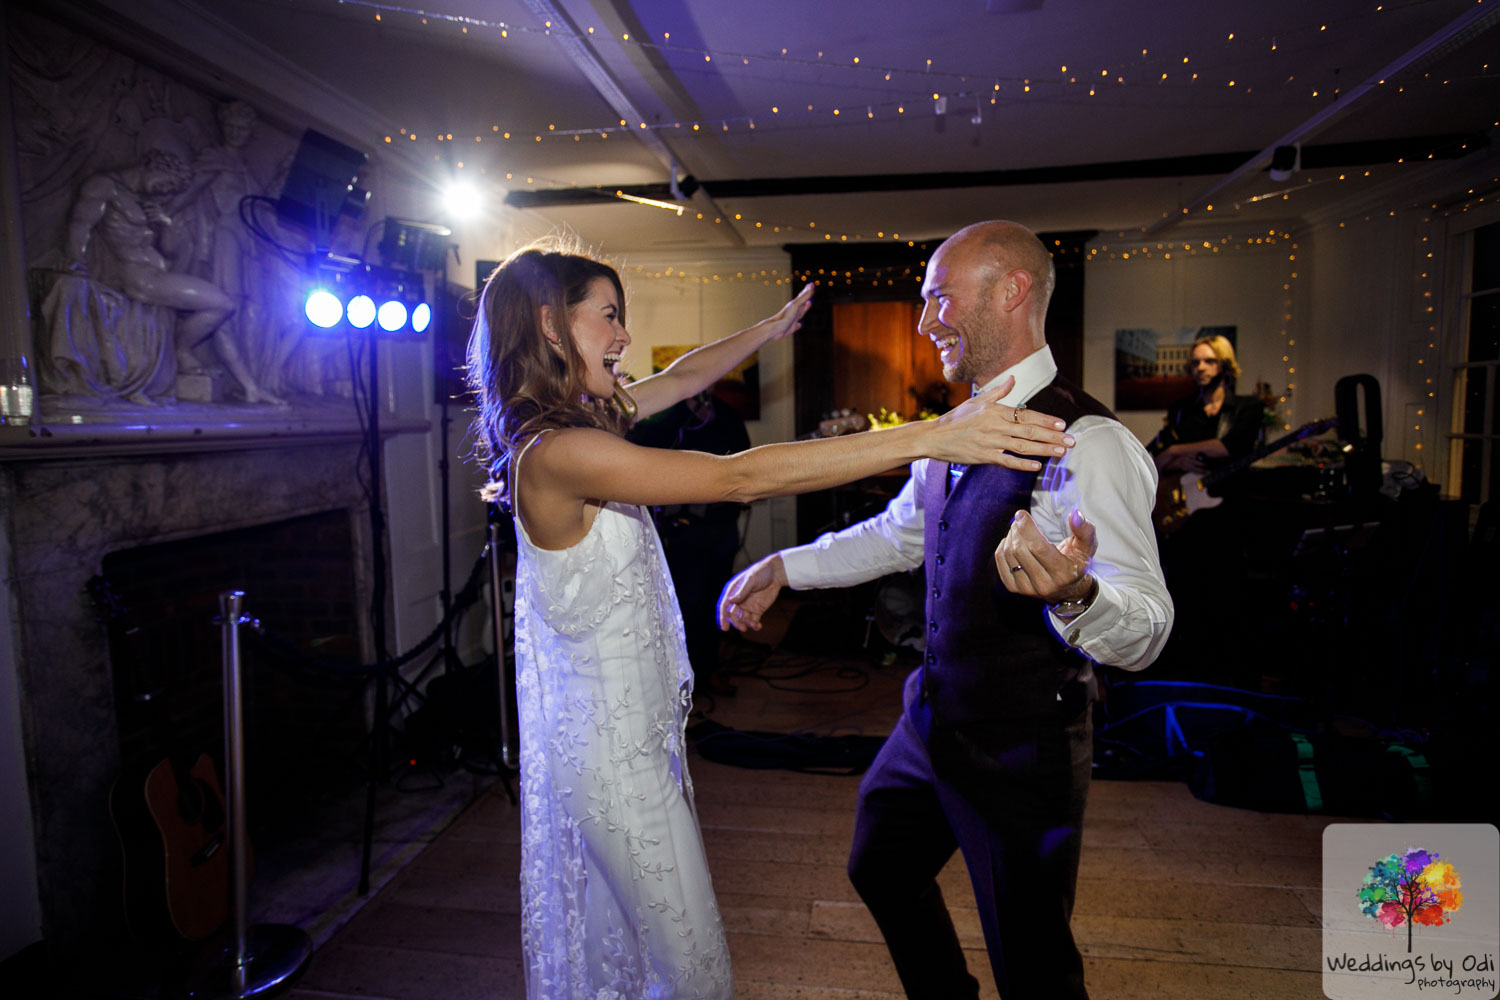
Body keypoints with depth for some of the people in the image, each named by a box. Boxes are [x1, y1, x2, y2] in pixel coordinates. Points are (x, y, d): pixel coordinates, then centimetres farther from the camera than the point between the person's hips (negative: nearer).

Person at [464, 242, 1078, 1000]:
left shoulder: (581, 421, 1)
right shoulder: (558, 453, -27)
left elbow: (682, 378, 17)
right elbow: (741, 478, -33)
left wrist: (773, 327, 27)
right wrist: (930, 436, -33)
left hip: (624, 720, 10)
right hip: (612, 743, -9)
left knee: (612, 925, 26)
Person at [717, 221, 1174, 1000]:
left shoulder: (1087, 444, -23)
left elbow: (1145, 632, -28)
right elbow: (897, 535, 17)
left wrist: (1074, 593, -50)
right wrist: (783, 566, 12)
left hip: (1021, 747, -8)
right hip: (933, 722, 9)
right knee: (880, 867, 26)